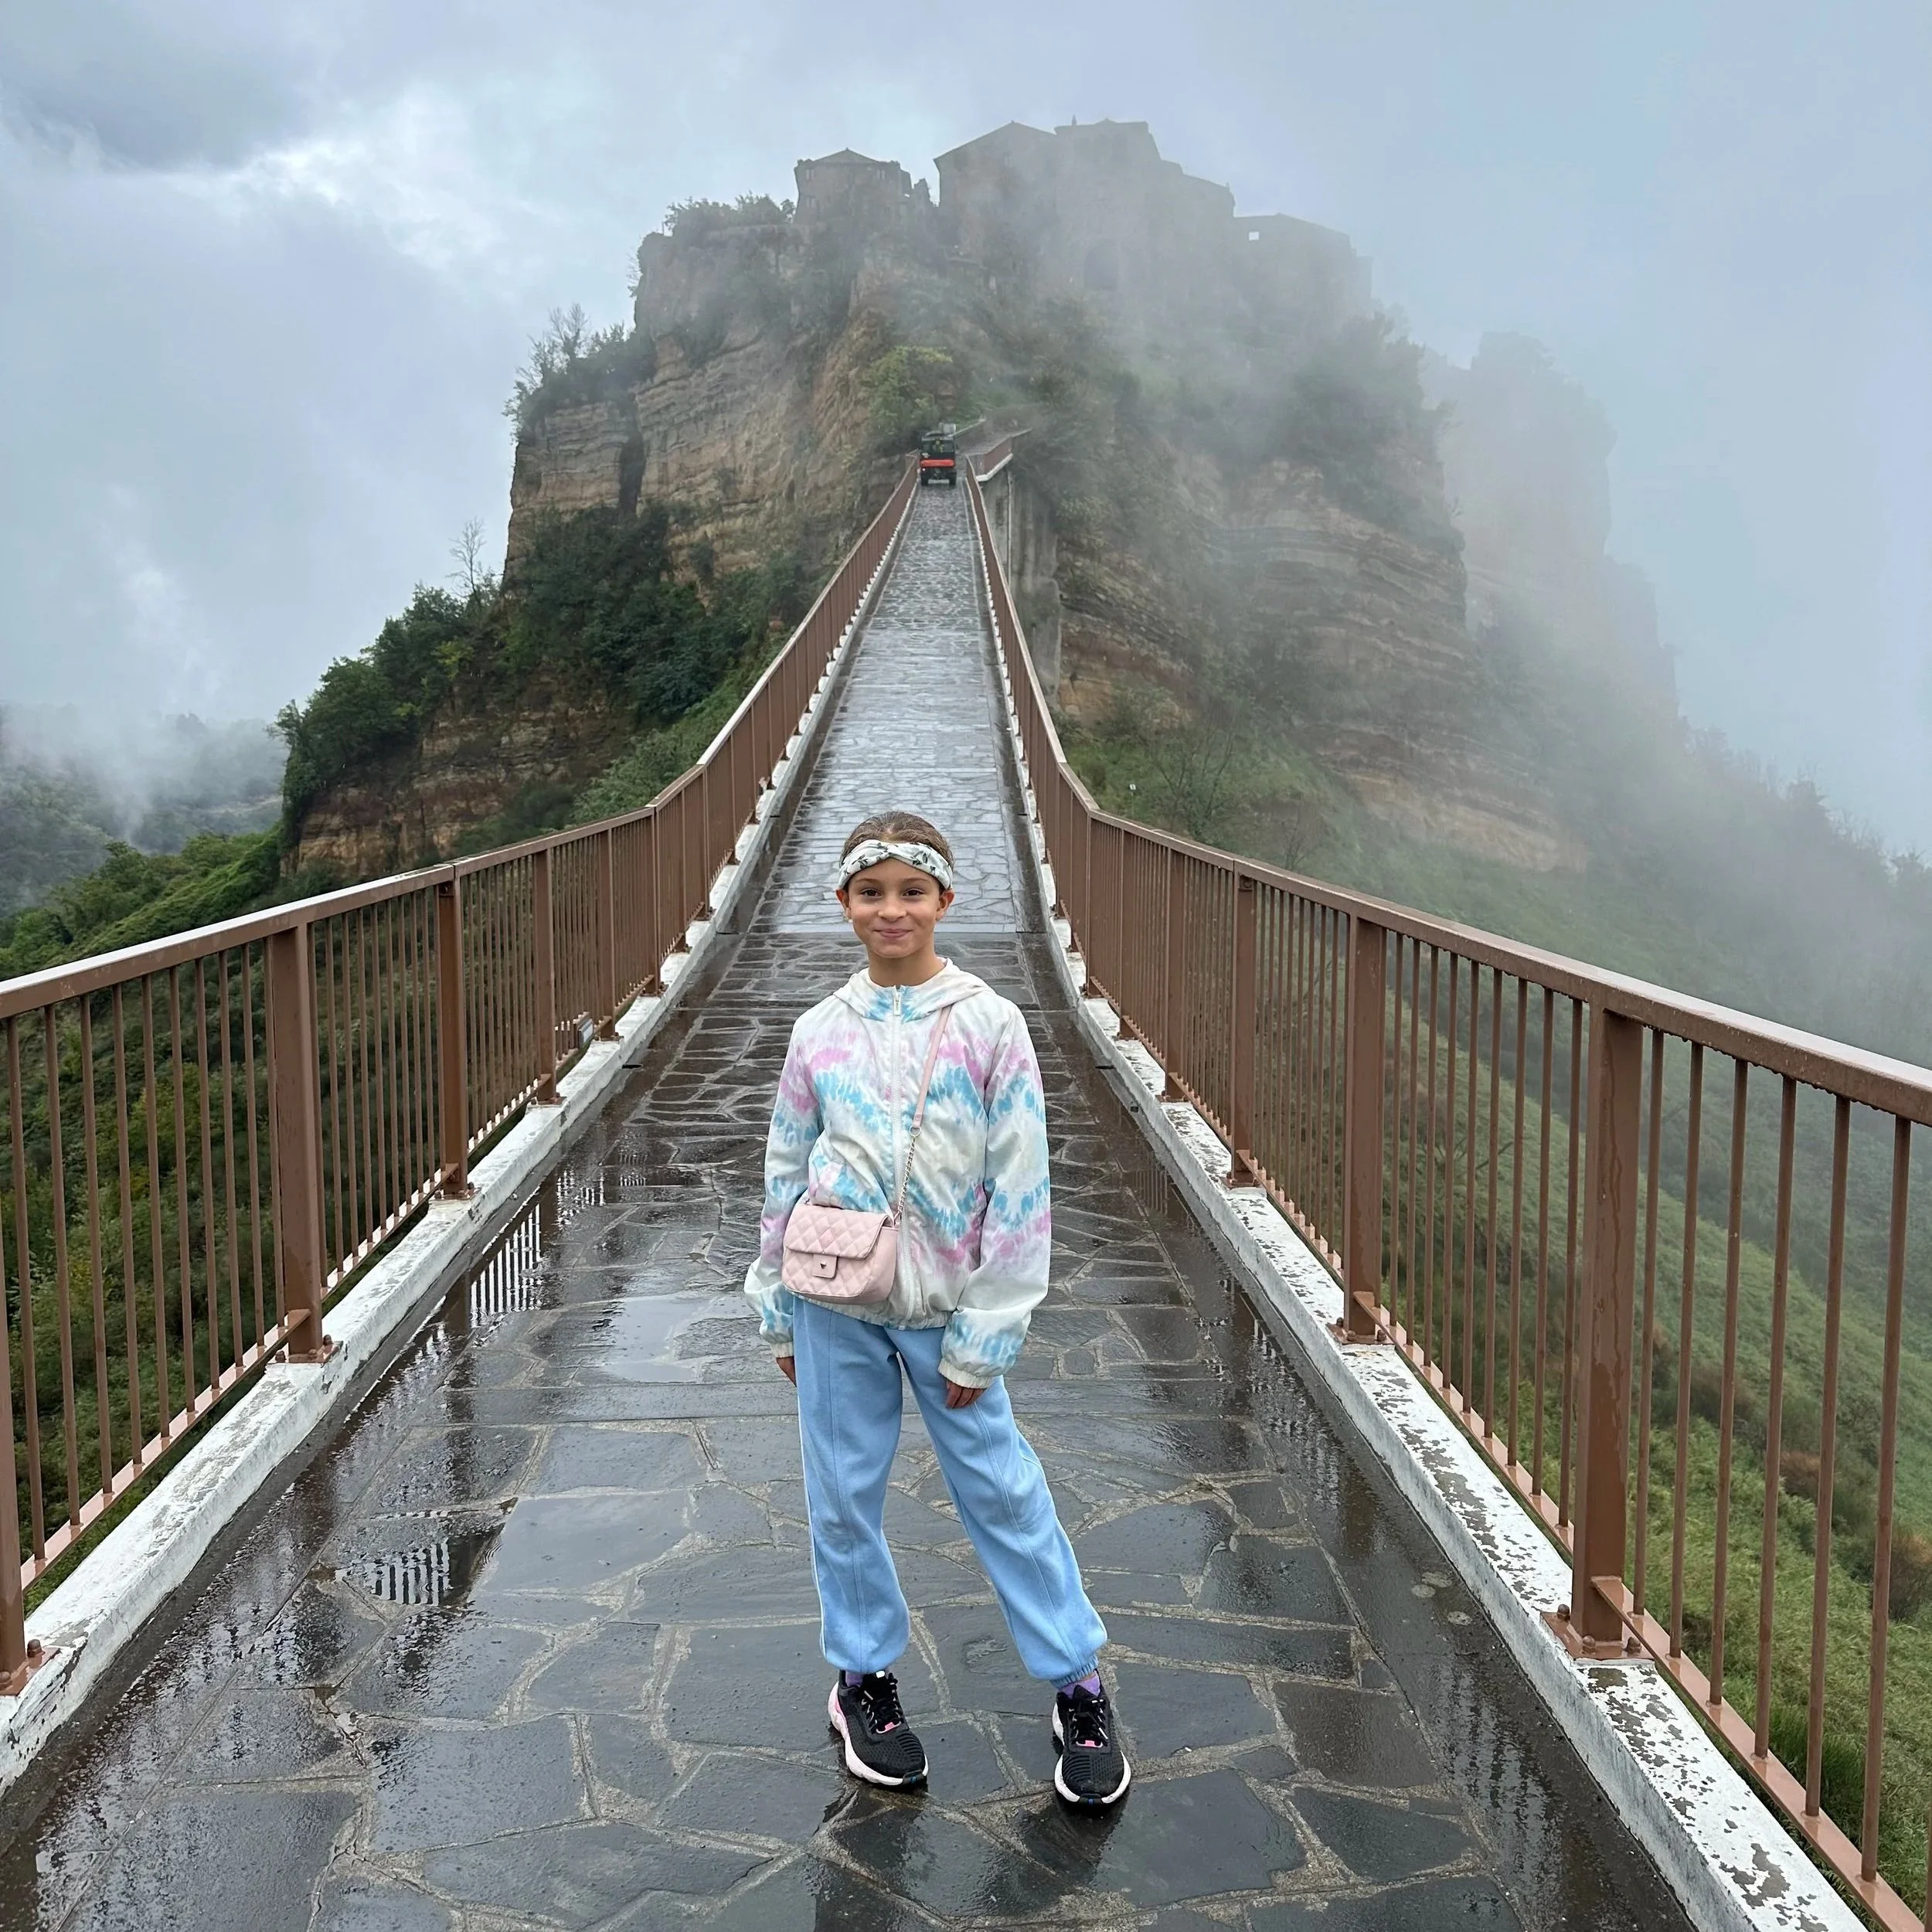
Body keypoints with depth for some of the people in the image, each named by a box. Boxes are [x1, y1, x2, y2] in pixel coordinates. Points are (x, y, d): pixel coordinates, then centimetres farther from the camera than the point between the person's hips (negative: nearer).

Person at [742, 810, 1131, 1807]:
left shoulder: (990, 1025, -6)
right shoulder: (821, 1032, 2)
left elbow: (1019, 1189, -7)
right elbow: (784, 1175, 9)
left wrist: (981, 1337, -7)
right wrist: (777, 1313, 9)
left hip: (943, 1309, -2)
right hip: (836, 1307, 2)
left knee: (1002, 1489, 5)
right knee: (844, 1491, 11)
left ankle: (1078, 1683, 21)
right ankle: (862, 1676, 31)